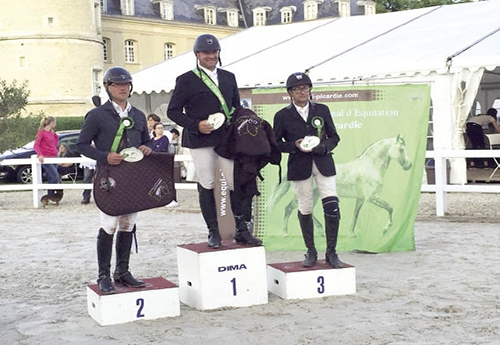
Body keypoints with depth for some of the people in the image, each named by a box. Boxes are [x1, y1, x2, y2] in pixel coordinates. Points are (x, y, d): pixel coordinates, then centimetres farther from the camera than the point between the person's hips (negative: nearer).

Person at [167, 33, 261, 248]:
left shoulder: (229, 78, 14)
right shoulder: (186, 80, 0)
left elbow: (236, 107, 21)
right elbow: (173, 111, 0)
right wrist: (196, 125, -13)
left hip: (227, 139, 4)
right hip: (200, 141, -3)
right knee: (206, 185, 1)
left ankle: (241, 230, 11)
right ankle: (213, 232, 10)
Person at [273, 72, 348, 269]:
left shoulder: (322, 110, 7)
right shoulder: (282, 116, 1)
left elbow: (334, 137, 10)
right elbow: (276, 143, 3)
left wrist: (323, 147, -10)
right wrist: (295, 146, -14)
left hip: (323, 164, 1)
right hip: (299, 166, -1)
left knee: (332, 207, -9)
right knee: (305, 210, 4)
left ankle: (331, 253, 2)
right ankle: (311, 253, 19)